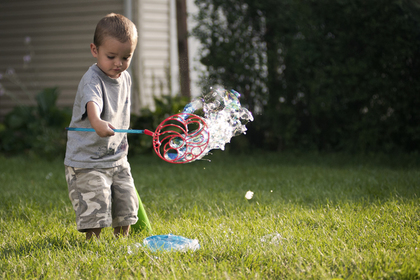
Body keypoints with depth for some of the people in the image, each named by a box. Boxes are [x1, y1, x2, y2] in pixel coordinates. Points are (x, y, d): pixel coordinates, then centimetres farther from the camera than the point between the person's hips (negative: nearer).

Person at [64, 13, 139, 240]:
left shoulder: (125, 78, 5)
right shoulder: (92, 80, -21)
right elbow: (92, 103, -43)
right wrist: (97, 123, -63)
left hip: (117, 159, 7)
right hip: (87, 160, -7)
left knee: (126, 203, 13)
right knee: (95, 205, -12)